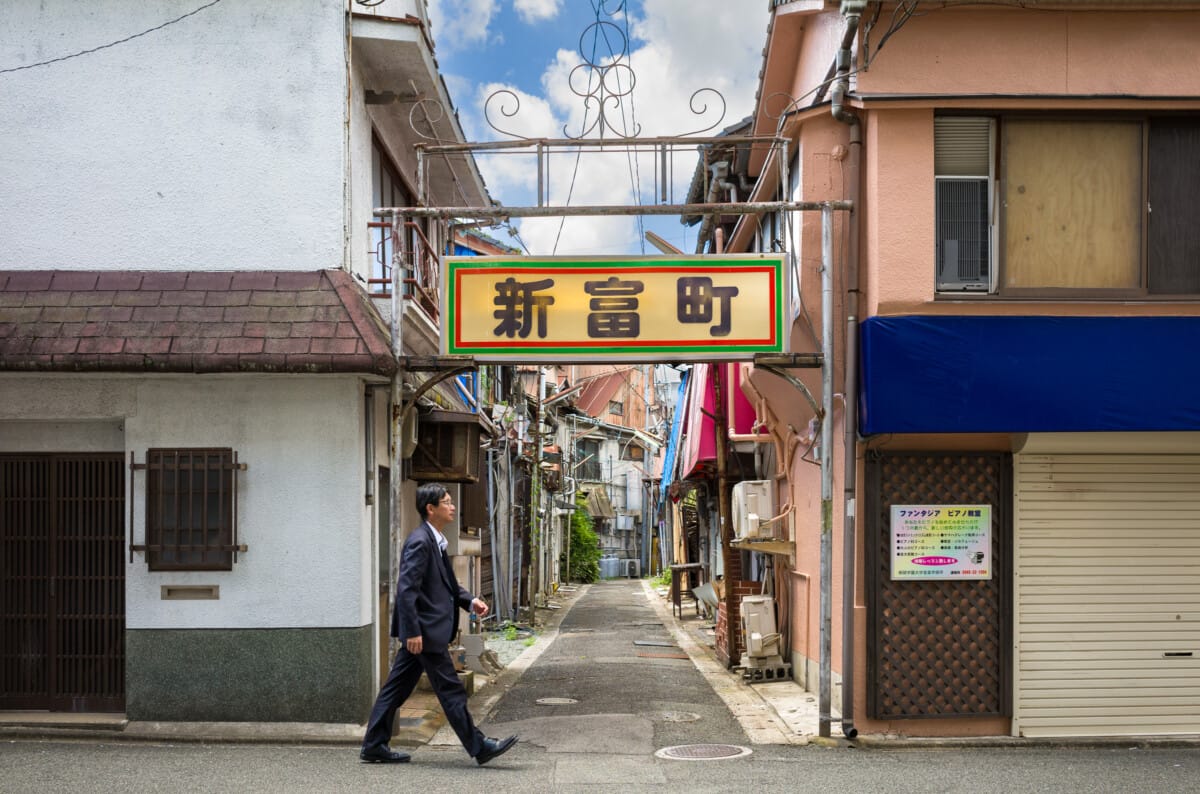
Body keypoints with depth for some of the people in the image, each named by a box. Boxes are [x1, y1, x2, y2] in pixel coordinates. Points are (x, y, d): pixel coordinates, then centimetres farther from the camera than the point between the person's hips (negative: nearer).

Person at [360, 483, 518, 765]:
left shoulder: (436, 541, 14)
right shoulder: (419, 542, -18)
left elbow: (447, 583, 24)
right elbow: (406, 588, -22)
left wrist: (470, 601, 8)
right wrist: (413, 631, -25)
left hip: (420, 631, 10)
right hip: (425, 630, -10)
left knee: (397, 687, 13)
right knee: (451, 690, -2)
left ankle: (374, 746, 19)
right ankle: (479, 747, 6)